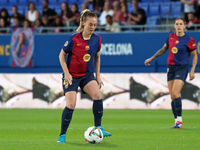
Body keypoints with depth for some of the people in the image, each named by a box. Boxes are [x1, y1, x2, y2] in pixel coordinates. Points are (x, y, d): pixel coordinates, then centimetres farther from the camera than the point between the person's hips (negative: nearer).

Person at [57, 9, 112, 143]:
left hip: (87, 75, 3)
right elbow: (62, 55, -3)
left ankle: (98, 128, -10)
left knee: (97, 95, -23)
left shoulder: (97, 39, -4)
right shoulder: (74, 39, -15)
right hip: (72, 76, -3)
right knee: (71, 105, -13)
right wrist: (67, 73, -11)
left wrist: (98, 76, 10)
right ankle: (62, 135, 3)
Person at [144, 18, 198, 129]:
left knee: (175, 94, -19)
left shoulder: (189, 40, -6)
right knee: (172, 97, 2)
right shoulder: (171, 37, 8)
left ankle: (179, 120, -13)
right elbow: (163, 49, 23)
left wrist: (192, 71, -7)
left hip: (182, 68, -5)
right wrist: (151, 58, 27)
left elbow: (195, 56, 2)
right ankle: (177, 121, 7)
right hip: (171, 68, 5)